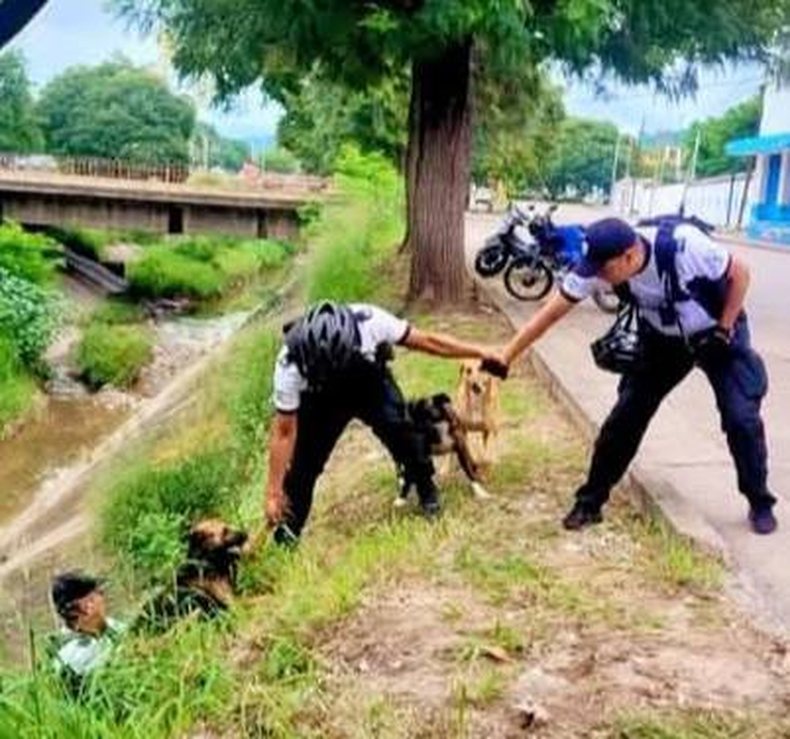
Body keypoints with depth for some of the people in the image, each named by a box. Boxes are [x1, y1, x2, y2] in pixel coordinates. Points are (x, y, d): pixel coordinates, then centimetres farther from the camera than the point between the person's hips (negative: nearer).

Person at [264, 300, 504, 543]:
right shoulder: (290, 365, -34)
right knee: (305, 458, -12)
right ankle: (289, 527, 8)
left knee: (396, 426, -22)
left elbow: (427, 341, -21)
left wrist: (480, 353, -17)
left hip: (370, 382, 1)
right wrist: (273, 493, -24)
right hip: (322, 397, 0)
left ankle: (427, 491, 0)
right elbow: (284, 432, -26)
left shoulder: (370, 321, -36)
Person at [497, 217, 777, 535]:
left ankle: (760, 504, 13)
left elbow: (739, 273, -19)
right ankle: (590, 502, 11)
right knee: (624, 418, -2)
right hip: (663, 340, 3)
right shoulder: (600, 263, -26)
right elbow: (551, 312, -22)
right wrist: (504, 357, -23)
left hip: (715, 334, -3)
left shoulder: (685, 245, -37)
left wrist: (724, 330, -19)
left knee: (741, 418, -10)